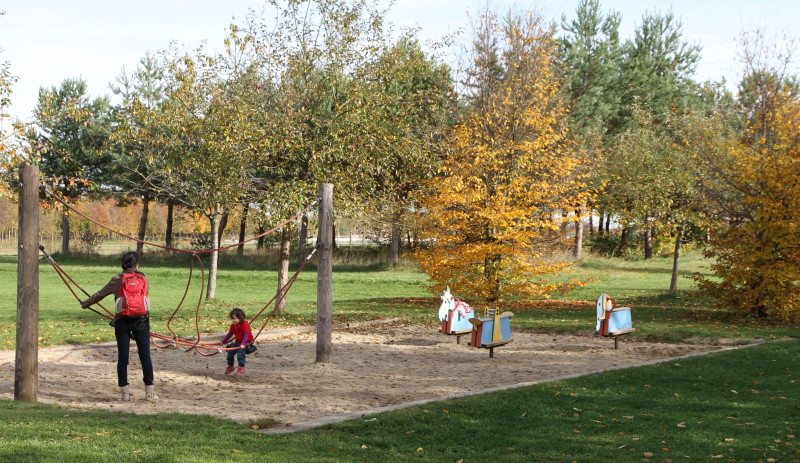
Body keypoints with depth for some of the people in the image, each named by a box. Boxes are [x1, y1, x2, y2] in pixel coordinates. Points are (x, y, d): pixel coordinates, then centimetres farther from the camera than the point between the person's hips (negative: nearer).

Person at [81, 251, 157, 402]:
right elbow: (145, 299, 11)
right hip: (141, 321, 0)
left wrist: (85, 303, 34)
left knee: (122, 357, 6)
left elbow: (99, 294, 15)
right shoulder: (143, 279, 10)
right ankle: (149, 392, 3)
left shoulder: (117, 280, 7)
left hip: (122, 320, 0)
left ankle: (124, 392, 6)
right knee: (145, 356, 3)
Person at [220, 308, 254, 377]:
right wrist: (223, 341, 13)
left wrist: (243, 344, -41)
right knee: (230, 351, 4)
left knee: (240, 352, -27)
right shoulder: (233, 325, 4)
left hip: (246, 342, -9)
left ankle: (241, 368, -20)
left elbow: (246, 335, -30)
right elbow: (230, 334, 15)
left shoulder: (245, 325, -22)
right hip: (238, 342, 9)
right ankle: (230, 366, 23)